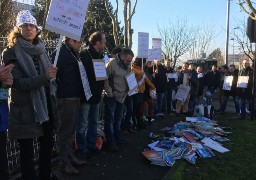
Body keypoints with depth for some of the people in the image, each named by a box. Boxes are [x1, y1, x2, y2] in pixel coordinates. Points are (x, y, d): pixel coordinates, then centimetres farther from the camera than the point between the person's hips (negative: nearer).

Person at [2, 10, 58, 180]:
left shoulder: (41, 50, 9)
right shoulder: (11, 53, -7)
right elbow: (18, 83, -17)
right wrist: (44, 77, -28)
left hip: (45, 105, 6)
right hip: (25, 109, -5)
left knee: (47, 144, 16)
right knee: (27, 151, 6)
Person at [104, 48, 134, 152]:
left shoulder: (127, 66, 7)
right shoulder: (112, 64, -16)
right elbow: (105, 79, -16)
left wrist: (129, 89, 5)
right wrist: (110, 93, -16)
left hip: (122, 96, 8)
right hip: (112, 97, -7)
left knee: (118, 118, 18)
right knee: (110, 119, 1)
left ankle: (118, 137, 33)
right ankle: (110, 142, 9)